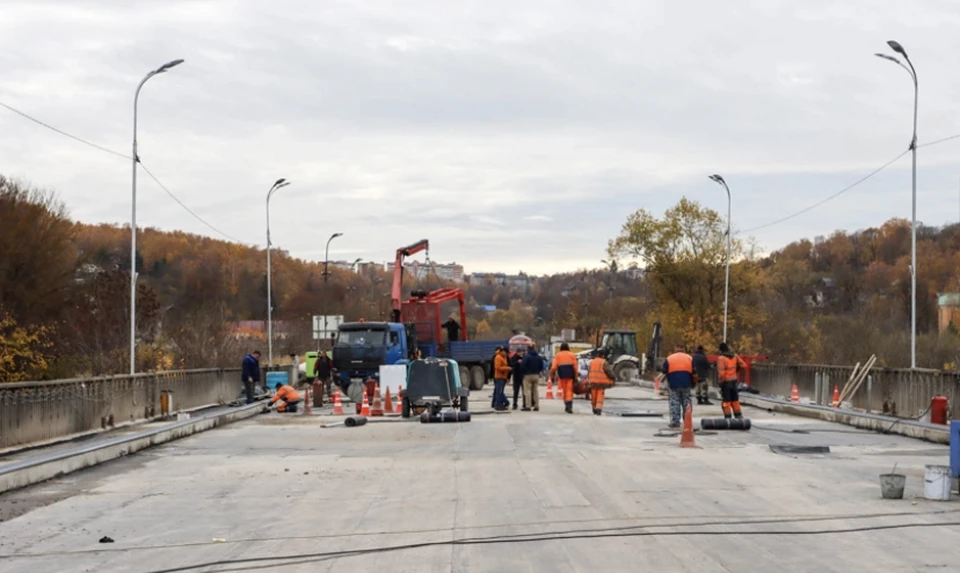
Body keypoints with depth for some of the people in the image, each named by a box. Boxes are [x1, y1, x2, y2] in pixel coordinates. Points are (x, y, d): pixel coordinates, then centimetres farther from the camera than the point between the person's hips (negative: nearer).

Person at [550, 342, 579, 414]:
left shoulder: (557, 355, 7)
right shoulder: (572, 355, 6)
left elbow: (553, 367, -3)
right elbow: (575, 366, -1)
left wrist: (552, 376, 0)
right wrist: (576, 377, 0)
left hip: (562, 375, 1)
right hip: (570, 375, -1)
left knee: (564, 391, 14)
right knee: (569, 390, -2)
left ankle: (567, 405, 18)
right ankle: (569, 406, -18)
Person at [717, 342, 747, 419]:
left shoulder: (721, 358, -16)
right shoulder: (734, 356, 3)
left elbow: (721, 372, -23)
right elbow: (743, 365, 5)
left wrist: (721, 381, -12)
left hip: (726, 382, -6)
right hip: (734, 381, 6)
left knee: (726, 402, 1)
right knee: (735, 401, 16)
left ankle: (728, 418, 1)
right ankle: (738, 416, 18)